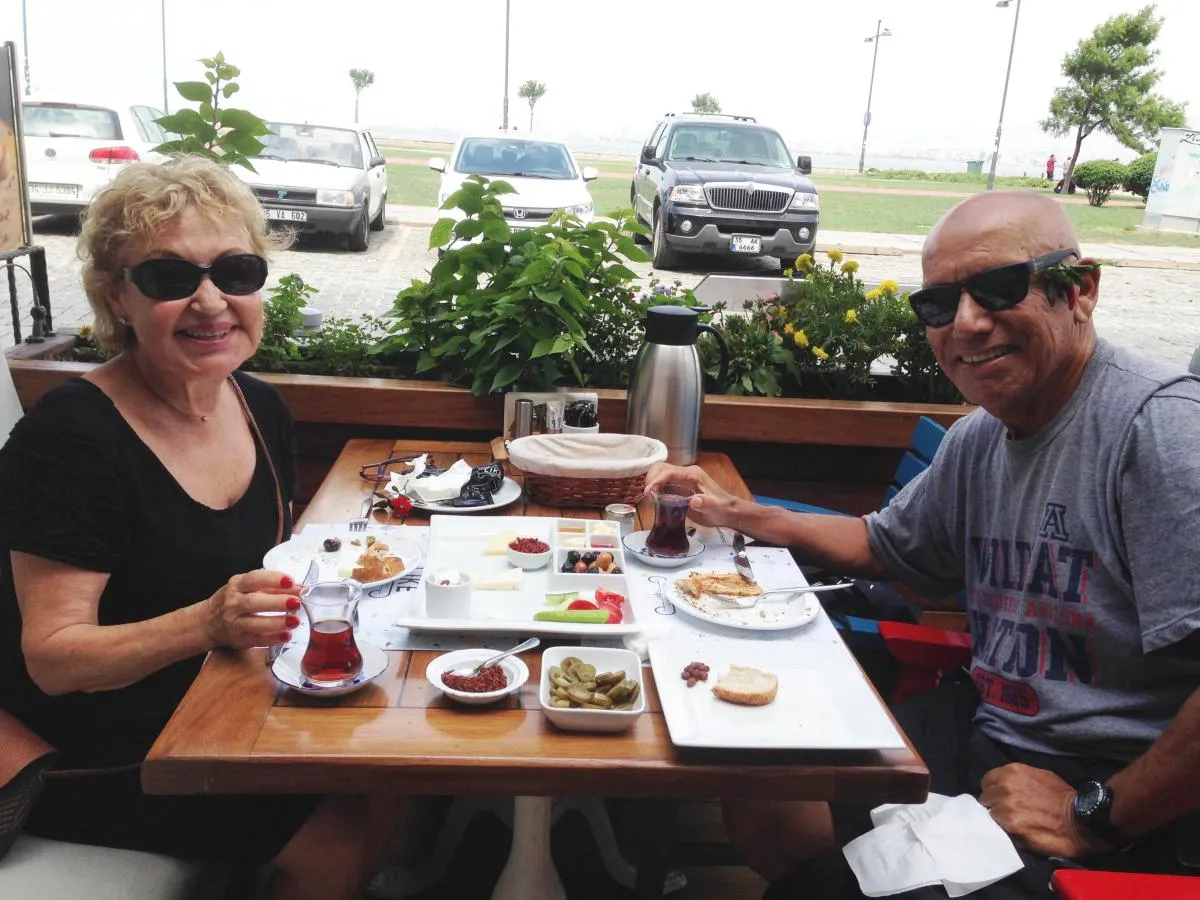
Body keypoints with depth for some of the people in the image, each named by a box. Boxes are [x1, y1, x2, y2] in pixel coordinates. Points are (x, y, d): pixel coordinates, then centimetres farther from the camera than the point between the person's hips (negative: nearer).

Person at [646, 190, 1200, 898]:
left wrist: (1098, 816, -19)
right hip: (984, 729, 8)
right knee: (760, 811, 7)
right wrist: (736, 514, 11)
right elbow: (885, 542, 21)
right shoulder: (979, 439, 4)